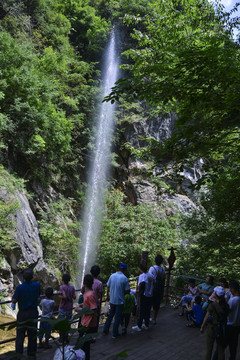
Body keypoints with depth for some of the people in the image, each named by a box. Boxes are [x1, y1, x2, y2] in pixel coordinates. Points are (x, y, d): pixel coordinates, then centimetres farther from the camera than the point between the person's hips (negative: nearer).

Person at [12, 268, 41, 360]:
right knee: (32, 334, 13)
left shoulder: (19, 287, -16)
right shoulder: (37, 285, -8)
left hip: (23, 313, -2)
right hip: (33, 313, 2)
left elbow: (14, 301, -12)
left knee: (20, 334, 8)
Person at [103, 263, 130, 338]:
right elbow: (127, 290, -12)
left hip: (112, 300, 4)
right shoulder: (124, 278, -15)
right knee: (117, 317, 7)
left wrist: (107, 296, 17)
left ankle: (105, 330, 26)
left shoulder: (112, 276, -3)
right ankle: (115, 334, 14)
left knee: (110, 315, 21)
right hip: (120, 301, -4)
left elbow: (108, 287, 4)